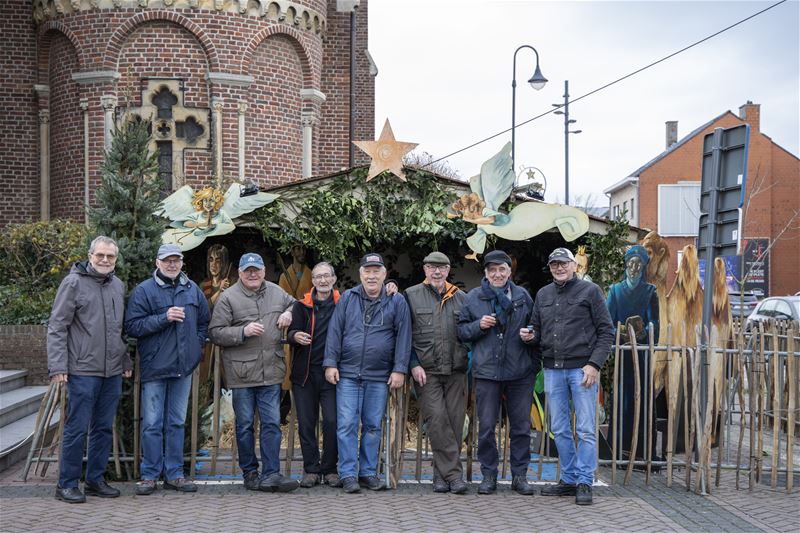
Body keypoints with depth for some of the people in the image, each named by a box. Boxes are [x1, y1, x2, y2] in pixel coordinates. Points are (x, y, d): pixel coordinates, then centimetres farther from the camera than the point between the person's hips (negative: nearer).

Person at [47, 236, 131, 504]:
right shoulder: (73, 283, -6)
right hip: (83, 370, -6)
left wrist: (126, 361, 17)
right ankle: (67, 484, 7)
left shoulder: (118, 286, 13)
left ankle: (96, 480, 20)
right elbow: (56, 327, -7)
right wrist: (58, 366, -13)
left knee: (104, 428, 11)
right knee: (77, 428, -3)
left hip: (113, 372, 6)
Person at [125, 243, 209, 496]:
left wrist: (196, 346, 9)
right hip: (154, 368, -4)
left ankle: (174, 474, 18)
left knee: (177, 422, 11)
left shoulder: (192, 290, 10)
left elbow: (204, 322, 22)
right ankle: (149, 475, 9)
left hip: (183, 367, 4)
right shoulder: (144, 291, -5)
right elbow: (132, 326, -11)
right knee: (152, 424, -1)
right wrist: (164, 318, -18)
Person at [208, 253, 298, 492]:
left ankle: (271, 474, 4)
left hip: (271, 372, 3)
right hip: (242, 373, -3)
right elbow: (215, 332, -6)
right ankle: (250, 473, 19)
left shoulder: (276, 292, 8)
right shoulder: (229, 297, -4)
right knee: (245, 425, 7)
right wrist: (243, 331, -18)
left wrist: (289, 313, 3)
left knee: (272, 423, 1)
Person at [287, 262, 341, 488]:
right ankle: (311, 469, 15)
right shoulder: (302, 306, 7)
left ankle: (330, 469, 9)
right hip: (305, 373, 2)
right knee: (306, 423, 5)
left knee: (332, 421, -5)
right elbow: (291, 333, 3)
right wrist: (295, 336, -20)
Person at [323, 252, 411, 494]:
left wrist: (399, 369, -4)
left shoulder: (397, 302, 3)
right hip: (348, 374, 0)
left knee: (373, 426, 7)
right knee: (347, 424, -3)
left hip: (379, 376, 0)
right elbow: (335, 331, 4)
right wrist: (331, 363, -2)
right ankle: (348, 474, 2)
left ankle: (368, 472, 17)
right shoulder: (347, 298, 6)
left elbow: (403, 336, 1)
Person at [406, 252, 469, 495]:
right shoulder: (411, 296, 5)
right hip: (426, 371, -3)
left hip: (456, 371, 3)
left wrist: (469, 361, 7)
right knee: (437, 420, -12)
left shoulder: (460, 297, 13)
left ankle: (442, 474, 11)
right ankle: (453, 474, -9)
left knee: (455, 422, 0)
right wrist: (414, 364, -5)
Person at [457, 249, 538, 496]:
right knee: (486, 426, 2)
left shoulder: (523, 296, 8)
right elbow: (461, 331, 8)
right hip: (487, 371, -1)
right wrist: (479, 325, -11)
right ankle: (489, 475, 14)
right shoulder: (473, 297, 5)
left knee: (521, 426, 6)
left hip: (520, 372, 1)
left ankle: (520, 475, 17)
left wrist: (530, 335, -4)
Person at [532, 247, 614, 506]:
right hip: (552, 370, 5)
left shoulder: (590, 291, 0)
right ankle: (569, 479, 18)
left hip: (582, 368, -5)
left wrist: (594, 364, -12)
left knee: (585, 430, -2)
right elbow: (537, 330, 21)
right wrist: (530, 337, -3)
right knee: (560, 430, 9)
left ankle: (584, 483, 3)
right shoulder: (543, 295, 15)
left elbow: (606, 331, -2)